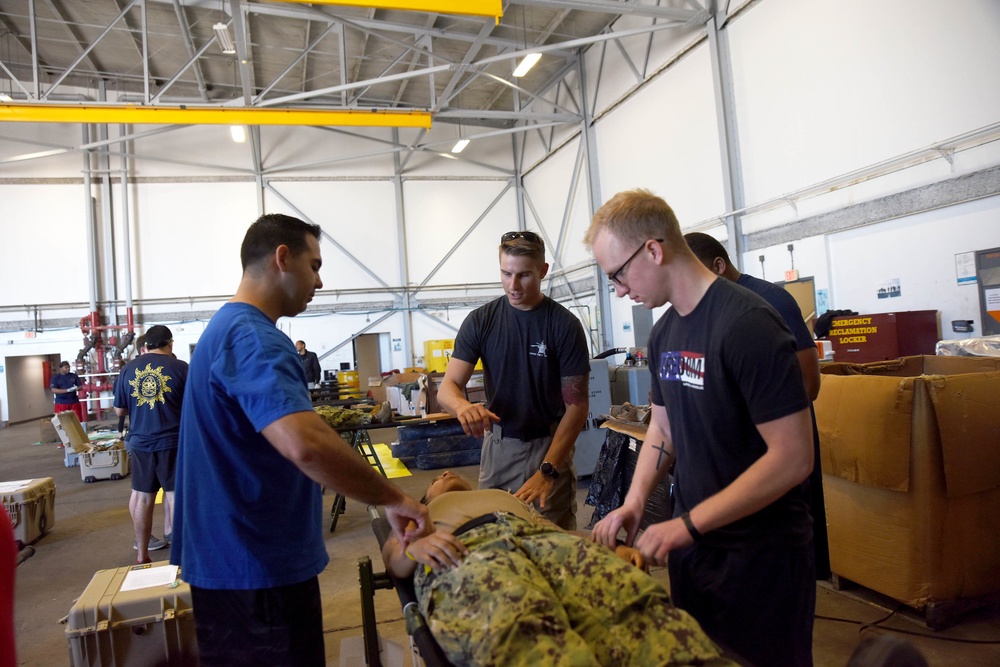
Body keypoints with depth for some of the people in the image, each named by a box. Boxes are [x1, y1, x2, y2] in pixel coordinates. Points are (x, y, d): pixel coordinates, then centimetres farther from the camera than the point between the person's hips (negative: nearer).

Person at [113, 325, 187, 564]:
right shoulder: (180, 367, -8)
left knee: (142, 496, 12)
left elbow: (119, 411, 11)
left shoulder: (128, 369, 3)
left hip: (140, 441, 4)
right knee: (175, 495, 5)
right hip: (173, 440, -3)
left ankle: (142, 555, 22)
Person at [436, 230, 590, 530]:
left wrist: (547, 471, -20)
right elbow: (448, 387, -8)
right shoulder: (480, 320, -3)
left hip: (549, 445, -2)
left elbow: (576, 405, -10)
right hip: (498, 443, 2)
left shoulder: (565, 325, -10)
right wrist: (462, 405, -33)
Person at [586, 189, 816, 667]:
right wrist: (633, 503, -4)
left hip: (760, 554, -7)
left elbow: (793, 457, -24)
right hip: (692, 542, 8)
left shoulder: (747, 324, -22)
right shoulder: (665, 331, 4)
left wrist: (688, 524, -22)